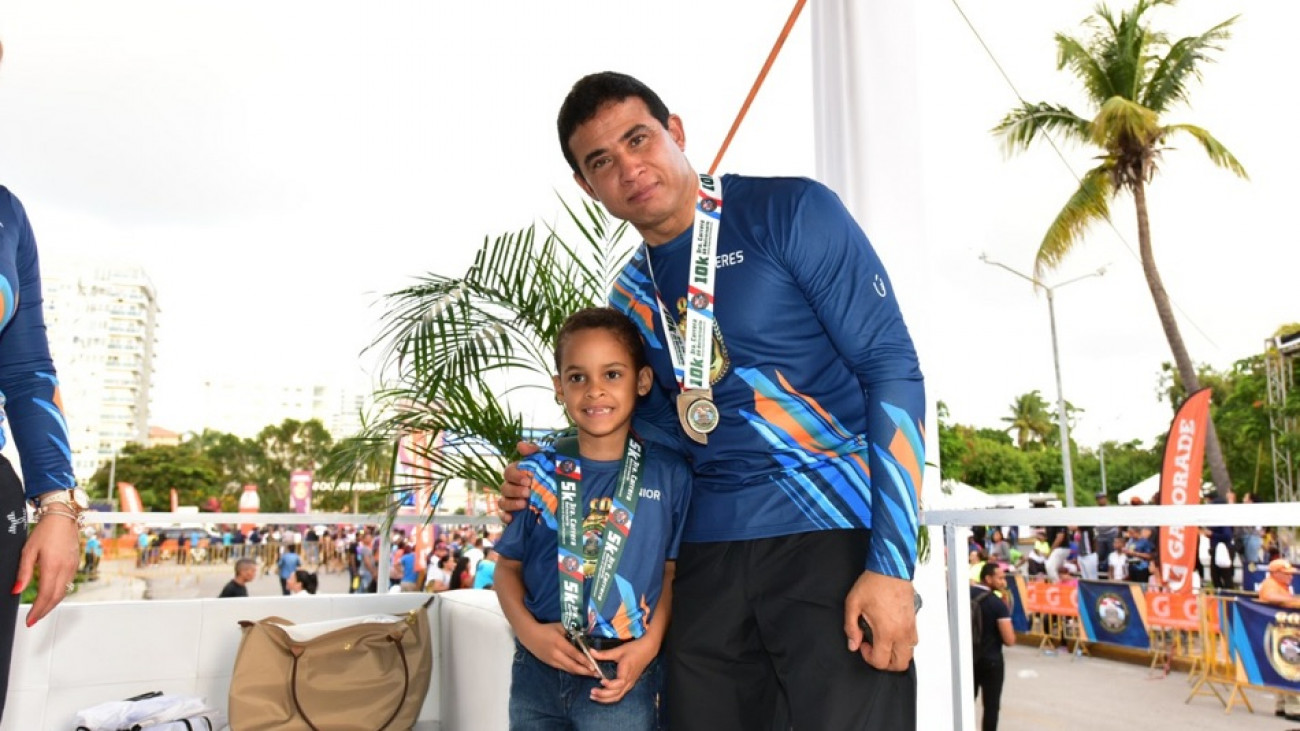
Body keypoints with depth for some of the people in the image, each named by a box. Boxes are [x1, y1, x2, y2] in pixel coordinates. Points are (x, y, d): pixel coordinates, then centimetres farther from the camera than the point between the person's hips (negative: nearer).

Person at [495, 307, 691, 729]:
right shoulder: (538, 472, -2)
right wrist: (529, 631, -9)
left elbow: (673, 571, 2)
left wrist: (650, 643, -10)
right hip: (536, 671, 2)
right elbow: (508, 565, 5)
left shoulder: (668, 473, -5)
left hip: (622, 677, -2)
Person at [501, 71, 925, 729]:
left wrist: (892, 565, -16)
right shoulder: (629, 299, 12)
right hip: (708, 553, 5)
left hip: (833, 533, -4)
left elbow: (891, 367, -10)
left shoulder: (791, 212, -5)